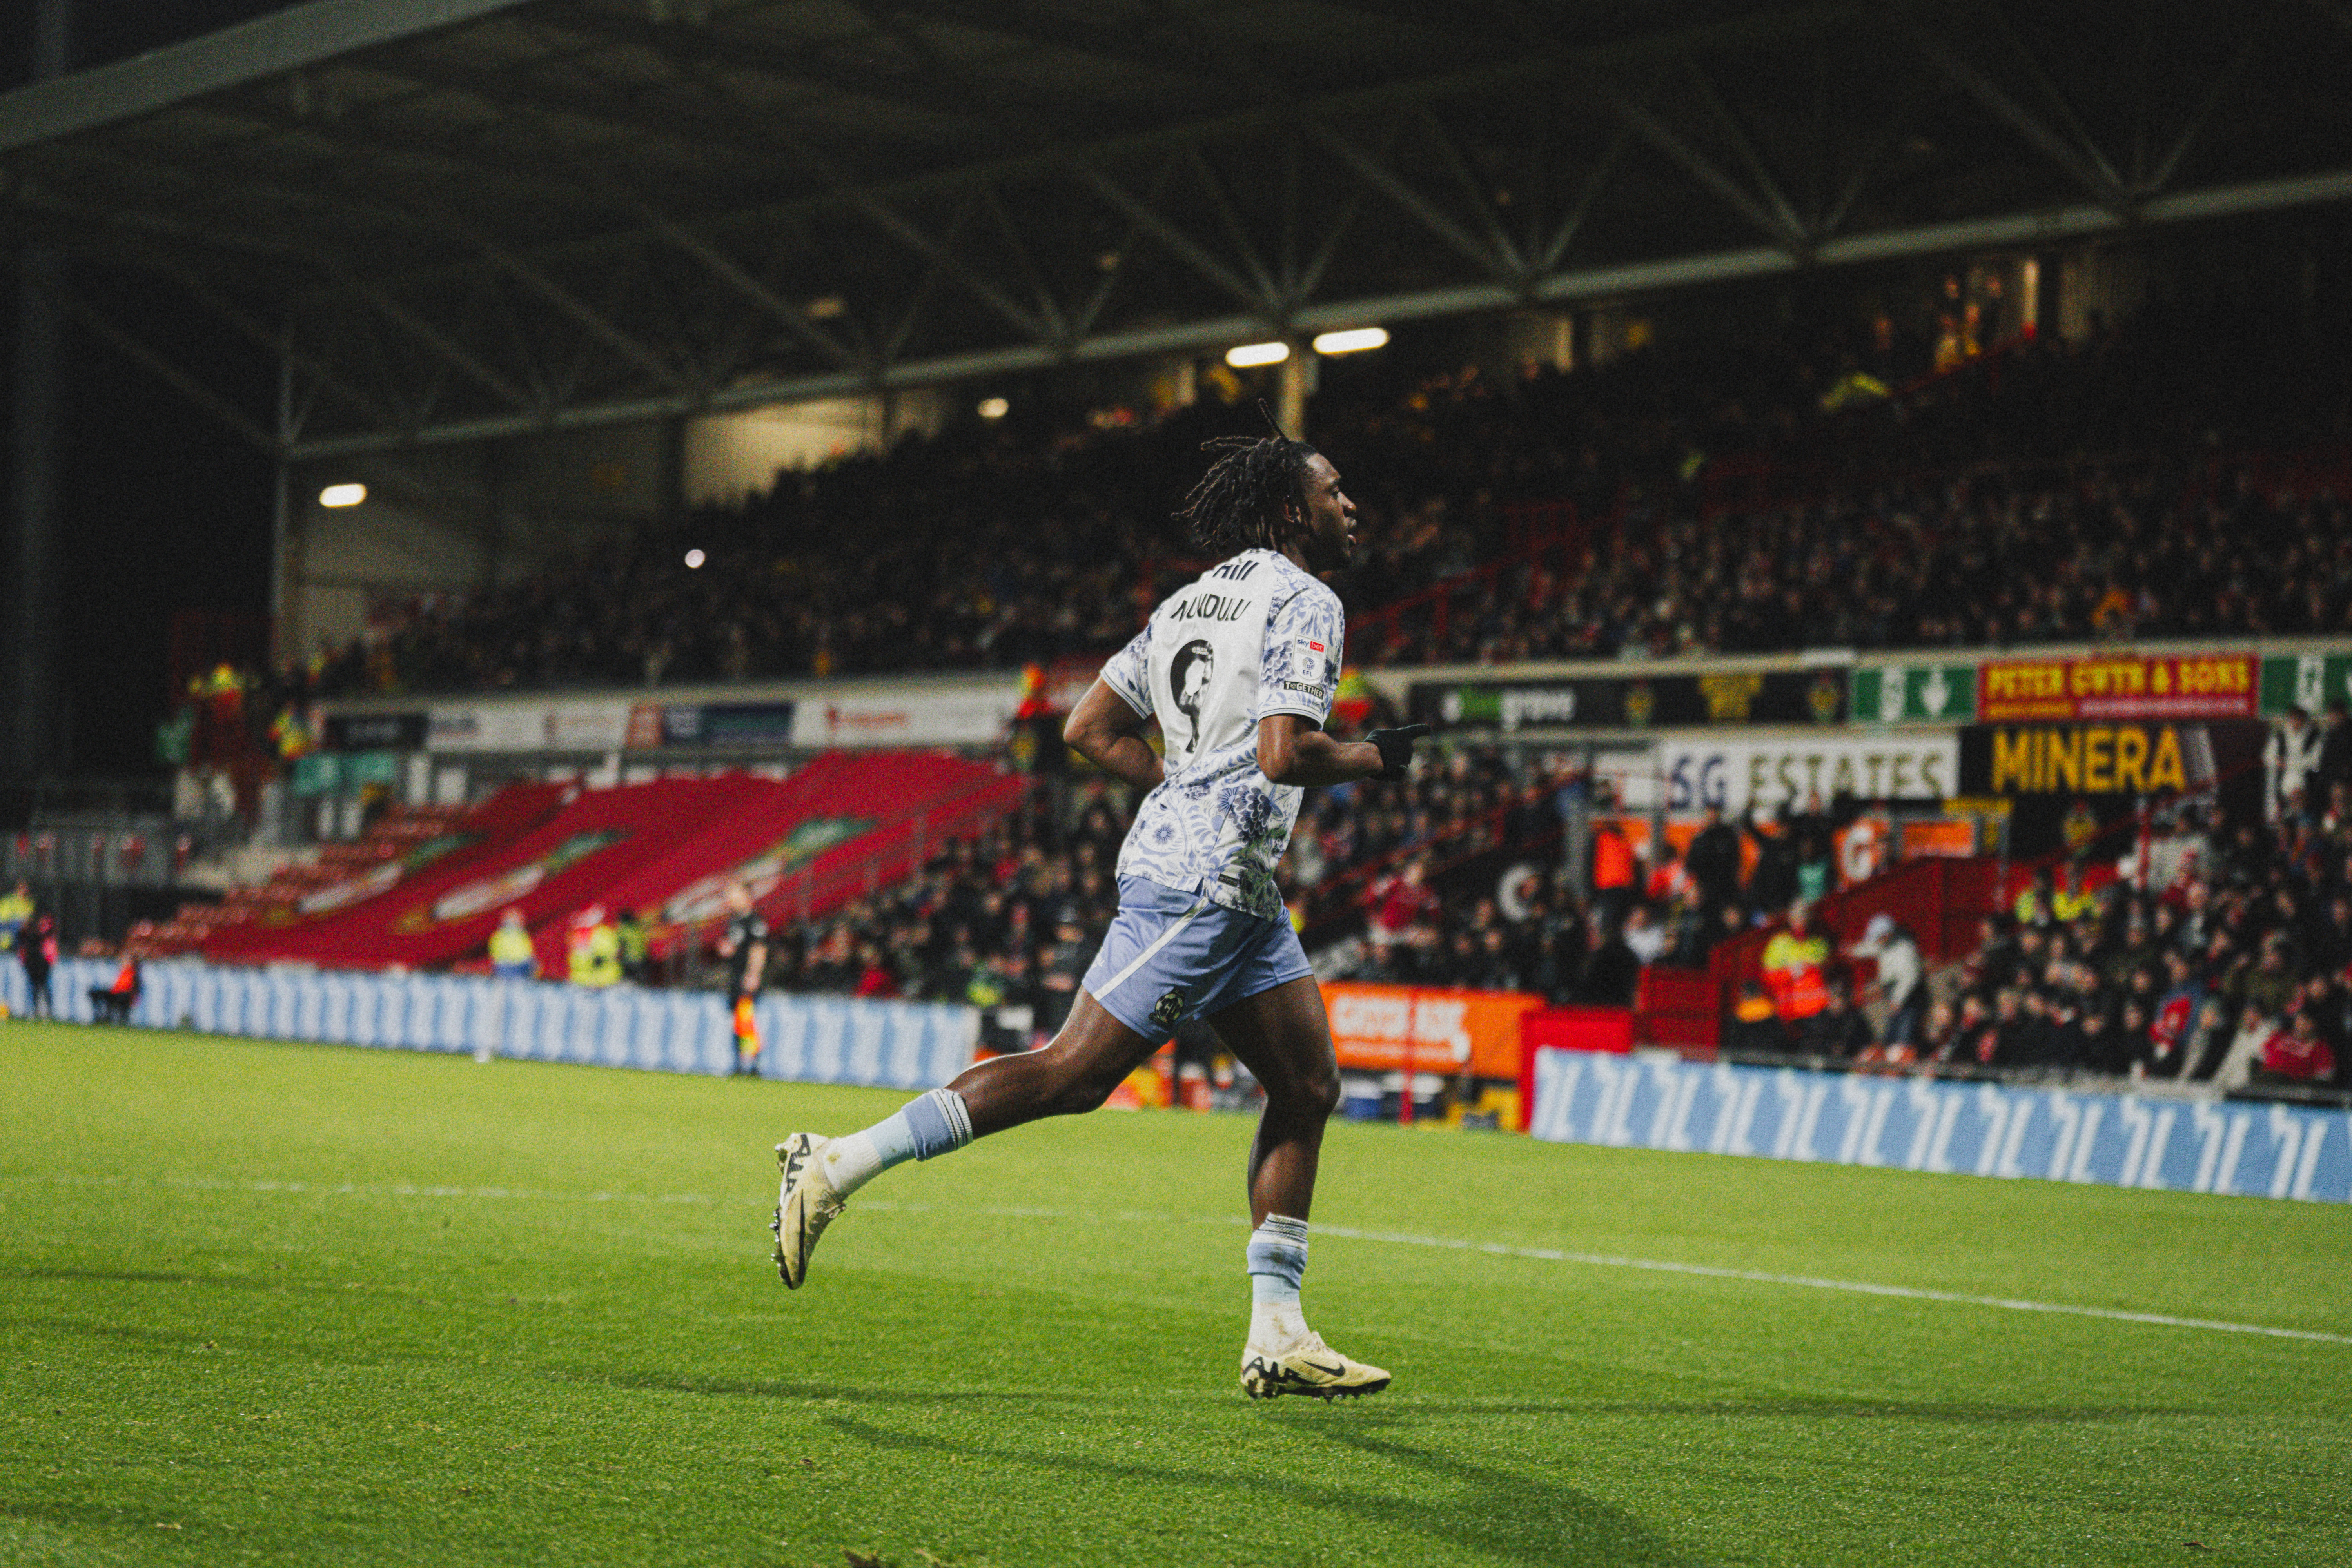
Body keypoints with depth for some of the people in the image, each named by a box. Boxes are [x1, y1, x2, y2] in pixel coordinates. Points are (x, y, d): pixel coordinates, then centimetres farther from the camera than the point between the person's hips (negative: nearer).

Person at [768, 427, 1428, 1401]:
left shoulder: (1192, 600, 18)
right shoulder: (1303, 602, -9)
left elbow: (1088, 728, 16)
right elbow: (1284, 753, -22)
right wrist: (1372, 762, -4)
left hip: (1240, 893, 10)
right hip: (1200, 881, -10)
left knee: (1308, 1090, 10)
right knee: (1072, 1074, -10)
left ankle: (1277, 1337, 10)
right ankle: (836, 1165, -7)